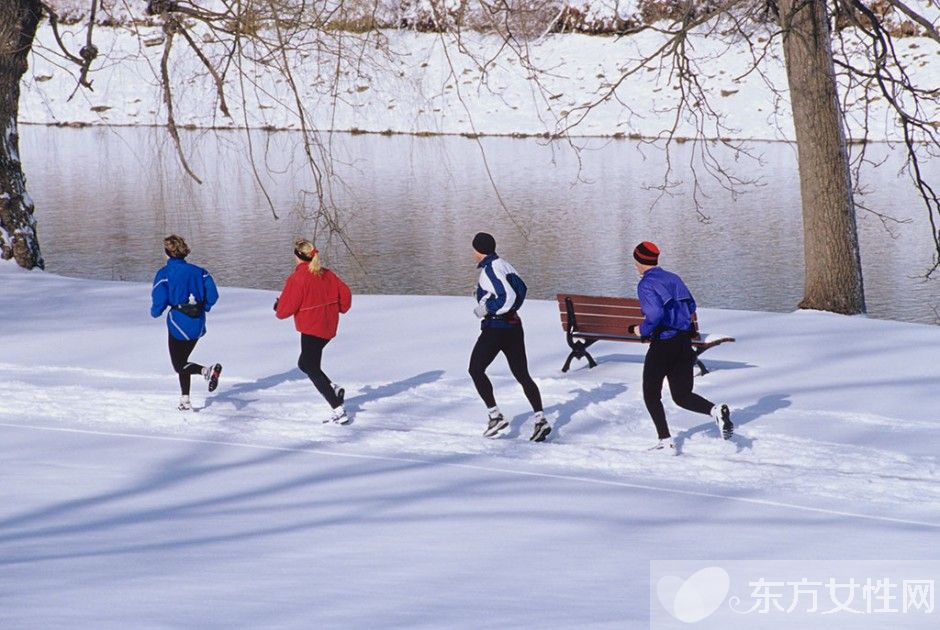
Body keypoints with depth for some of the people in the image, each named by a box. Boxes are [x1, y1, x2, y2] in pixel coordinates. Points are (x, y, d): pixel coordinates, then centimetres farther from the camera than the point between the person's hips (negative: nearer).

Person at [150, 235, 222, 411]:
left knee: (179, 365, 4)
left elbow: (159, 300, -14)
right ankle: (185, 401, 20)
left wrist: (155, 312, 8)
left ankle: (208, 370, -24)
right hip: (198, 324, 5)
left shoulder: (164, 273, -9)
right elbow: (212, 294, -1)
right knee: (182, 360, 21)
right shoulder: (198, 271, 4)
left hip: (178, 322, -5)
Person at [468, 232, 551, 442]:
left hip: (495, 328, -9)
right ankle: (540, 419, 0)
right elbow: (520, 288, 18)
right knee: (522, 375, 9)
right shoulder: (504, 265, 10)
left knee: (476, 370, 4)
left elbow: (508, 297, -23)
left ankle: (495, 416, -1)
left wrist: (487, 308, -13)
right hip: (514, 325, 9)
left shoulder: (489, 270, -16)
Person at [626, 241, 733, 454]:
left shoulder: (646, 284, -12)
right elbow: (691, 306, 17)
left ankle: (666, 442, 3)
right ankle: (716, 410, -16)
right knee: (682, 395, 11)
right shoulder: (673, 278, 11)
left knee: (651, 395, 10)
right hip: (684, 341, 7)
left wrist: (642, 330, -9)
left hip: (662, 344, -7)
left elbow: (655, 314, -25)